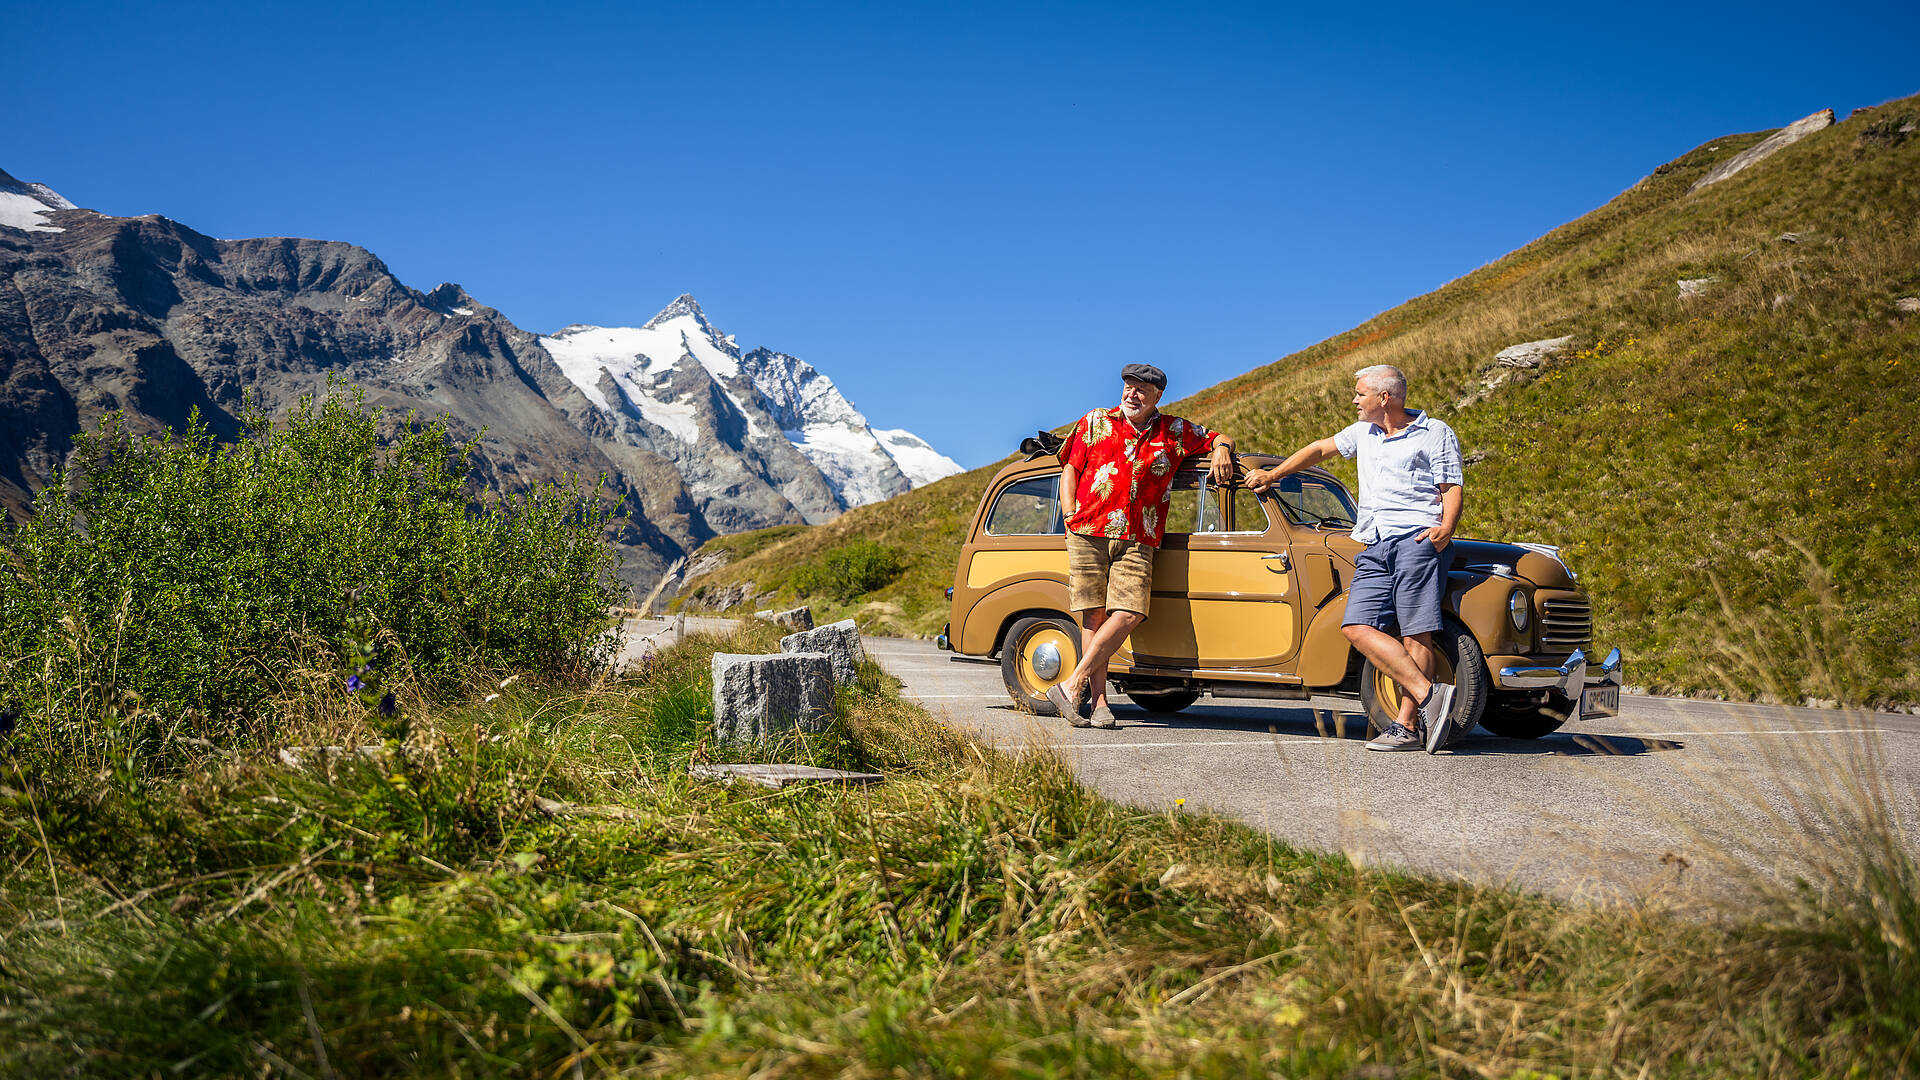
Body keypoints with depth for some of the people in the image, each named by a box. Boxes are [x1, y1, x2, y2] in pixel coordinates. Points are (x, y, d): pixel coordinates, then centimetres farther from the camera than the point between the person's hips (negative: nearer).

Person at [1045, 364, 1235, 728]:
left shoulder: (1175, 431, 16)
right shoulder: (1095, 423, 13)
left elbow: (1218, 438, 27)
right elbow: (1070, 470, 13)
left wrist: (1221, 449, 3)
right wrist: (1070, 518, 1)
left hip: (1137, 541, 1)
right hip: (1089, 533, -1)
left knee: (1129, 613, -16)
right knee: (1094, 615, -6)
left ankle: (1072, 684, -12)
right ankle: (1099, 701, -2)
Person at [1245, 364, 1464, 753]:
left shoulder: (1435, 432, 8)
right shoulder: (1363, 432, 26)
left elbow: (1452, 489, 2)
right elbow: (1319, 449, 37)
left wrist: (1446, 528, -17)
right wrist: (1271, 475, 38)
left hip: (1418, 537, -6)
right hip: (1374, 547, 6)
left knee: (1416, 633, -14)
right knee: (1358, 627, -14)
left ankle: (1407, 725, -16)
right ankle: (1430, 694, -19)